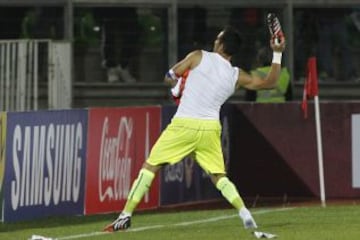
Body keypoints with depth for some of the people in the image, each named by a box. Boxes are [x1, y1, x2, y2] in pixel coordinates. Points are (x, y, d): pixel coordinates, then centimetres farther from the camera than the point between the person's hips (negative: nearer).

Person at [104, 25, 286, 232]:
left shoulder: (199, 57, -1)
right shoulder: (236, 76, 6)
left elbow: (169, 78, 8)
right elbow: (270, 83, 15)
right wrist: (277, 54, 19)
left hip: (184, 124, -3)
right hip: (210, 128, 3)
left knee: (150, 166, 4)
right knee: (219, 176, 13)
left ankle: (126, 216, -1)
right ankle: (246, 216, -5)